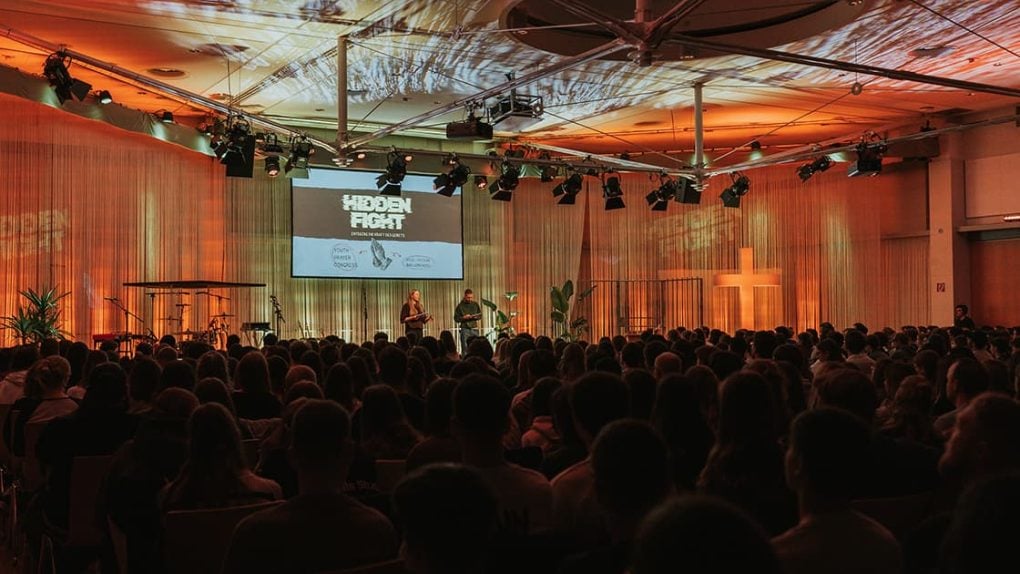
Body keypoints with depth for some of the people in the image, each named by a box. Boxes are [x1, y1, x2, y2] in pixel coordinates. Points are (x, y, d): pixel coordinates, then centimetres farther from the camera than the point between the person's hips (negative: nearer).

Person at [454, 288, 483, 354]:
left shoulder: (475, 304, 8)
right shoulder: (460, 306, -1)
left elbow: (480, 315, 14)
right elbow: (456, 319, -1)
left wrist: (476, 317, -7)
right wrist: (464, 317, -16)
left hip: (474, 329, 3)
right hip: (465, 329, -3)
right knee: (465, 349, -5)